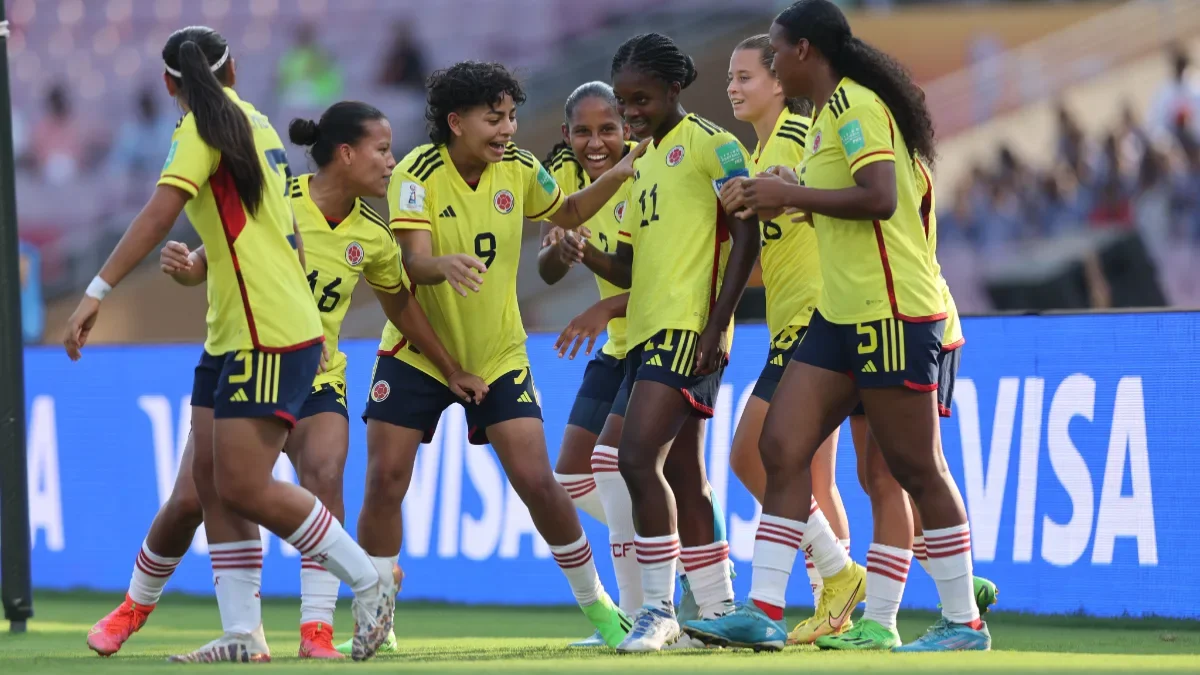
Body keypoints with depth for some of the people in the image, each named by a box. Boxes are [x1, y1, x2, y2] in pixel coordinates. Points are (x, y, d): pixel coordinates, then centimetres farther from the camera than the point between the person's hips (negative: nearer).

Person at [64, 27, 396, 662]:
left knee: (244, 486, -10)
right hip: (234, 334, 9)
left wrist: (96, 293, -26)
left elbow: (160, 212, -22)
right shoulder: (255, 123, 16)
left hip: (268, 336, -9)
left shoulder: (205, 126, -9)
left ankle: (369, 580, 2)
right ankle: (242, 633, 2)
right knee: (210, 476, 5)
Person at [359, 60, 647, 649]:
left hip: (498, 354, 2)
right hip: (416, 352, -2)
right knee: (384, 483, -7)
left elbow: (567, 213, 15)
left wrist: (616, 176, -3)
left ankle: (595, 604, 8)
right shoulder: (418, 174, -18)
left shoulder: (518, 169, -5)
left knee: (536, 481, -7)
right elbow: (413, 262, -29)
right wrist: (446, 265, -52)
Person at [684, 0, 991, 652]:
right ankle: (762, 611, -1)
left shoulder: (856, 104, -13)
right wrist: (773, 199, 12)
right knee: (782, 449, 1)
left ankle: (964, 622, 6)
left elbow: (879, 197, -25)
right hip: (841, 315, 10)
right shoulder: (829, 111, 16)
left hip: (892, 313, -10)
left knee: (916, 469, -2)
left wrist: (790, 194, -17)